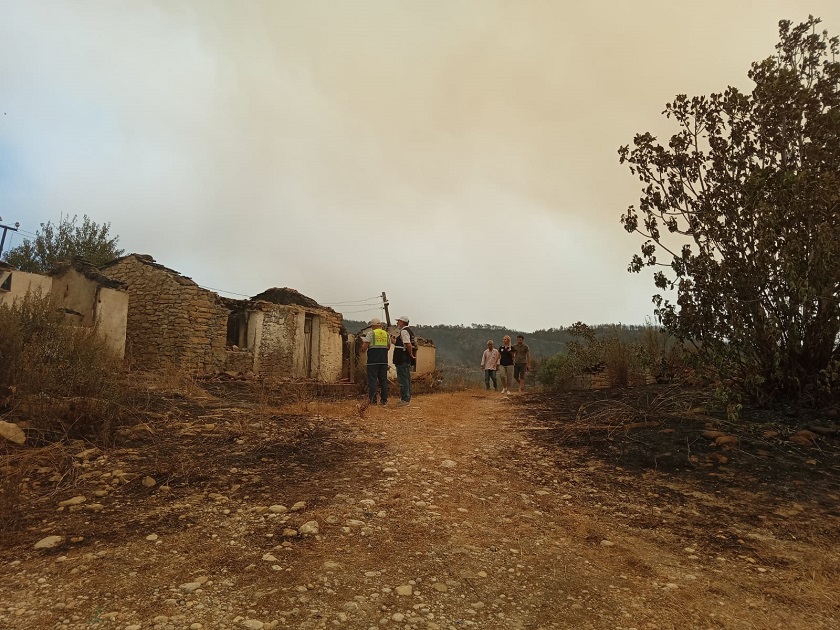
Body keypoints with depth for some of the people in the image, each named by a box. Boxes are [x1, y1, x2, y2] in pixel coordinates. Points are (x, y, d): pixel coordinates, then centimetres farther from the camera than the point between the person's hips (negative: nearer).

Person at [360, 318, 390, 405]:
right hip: (384, 360, 4)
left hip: (373, 360, -4)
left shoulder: (371, 333, -3)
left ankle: (373, 400, -3)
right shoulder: (386, 334, 11)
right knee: (383, 379, 10)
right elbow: (389, 347, 16)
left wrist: (363, 349, 13)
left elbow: (364, 347, -8)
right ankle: (384, 400, 11)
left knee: (372, 379, -1)